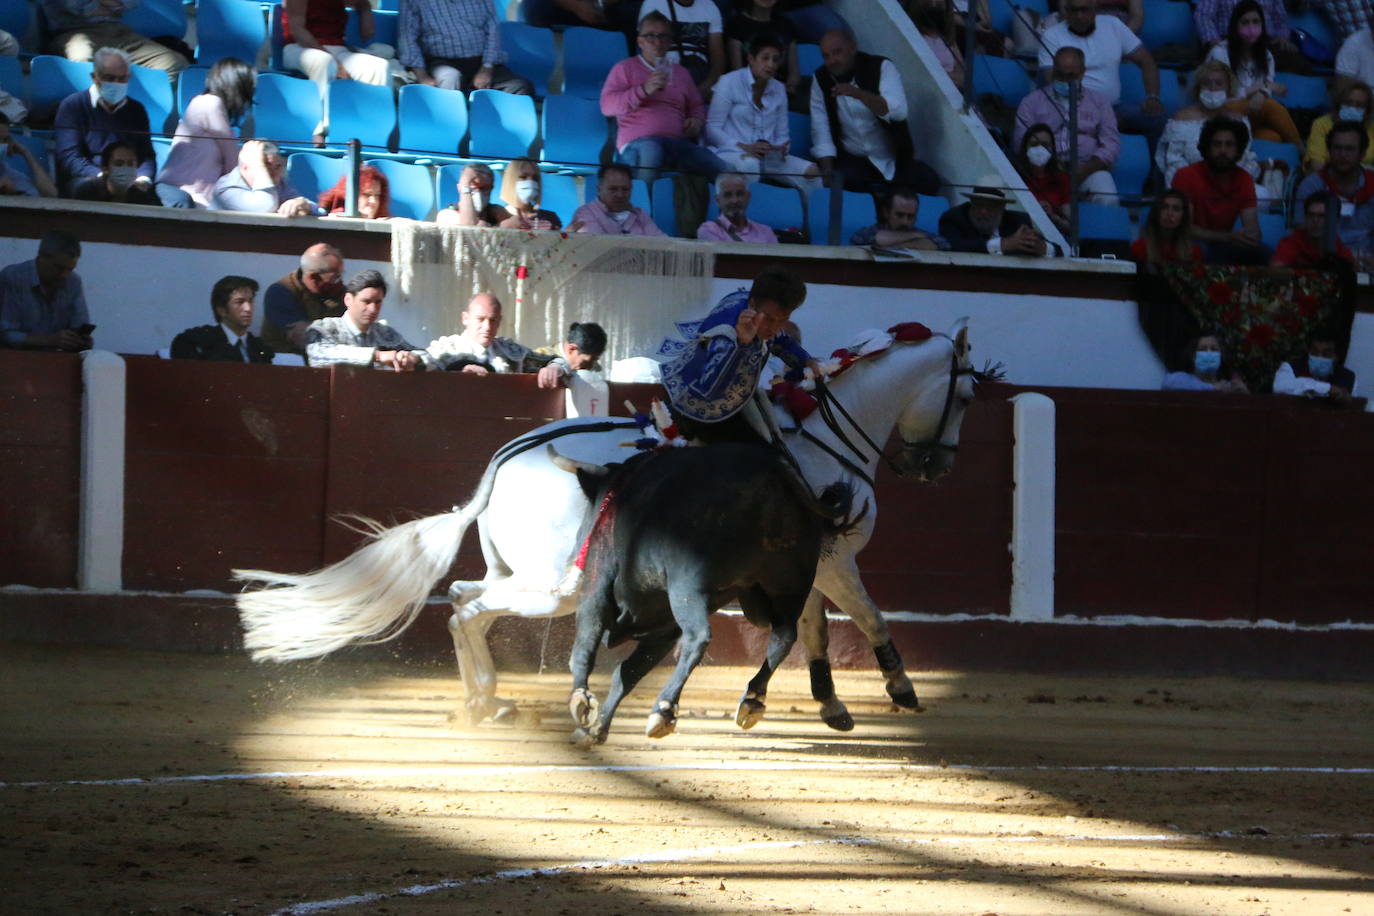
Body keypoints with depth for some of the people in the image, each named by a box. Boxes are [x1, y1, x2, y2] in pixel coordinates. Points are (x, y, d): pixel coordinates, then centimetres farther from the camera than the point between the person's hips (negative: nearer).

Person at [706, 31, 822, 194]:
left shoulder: (779, 89, 18)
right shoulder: (729, 82, 2)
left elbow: (782, 135, 18)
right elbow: (712, 128, -4)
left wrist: (781, 147, -8)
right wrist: (744, 147, -18)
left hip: (769, 156, 5)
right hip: (731, 153, -5)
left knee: (812, 172, -17)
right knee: (750, 165, -41)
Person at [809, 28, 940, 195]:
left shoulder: (881, 67, -7)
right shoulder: (820, 79, 1)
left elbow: (898, 111, -24)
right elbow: (821, 130, -4)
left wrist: (859, 94, -37)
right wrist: (828, 172, -17)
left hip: (893, 159, 0)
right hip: (852, 160, 0)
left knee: (928, 181, -24)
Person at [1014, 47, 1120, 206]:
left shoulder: (1098, 101, 20)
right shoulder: (1032, 102, 17)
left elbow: (1111, 143, 9)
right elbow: (1021, 142, 6)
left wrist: (1084, 171, -9)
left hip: (1088, 167, 1)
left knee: (1108, 200, -31)